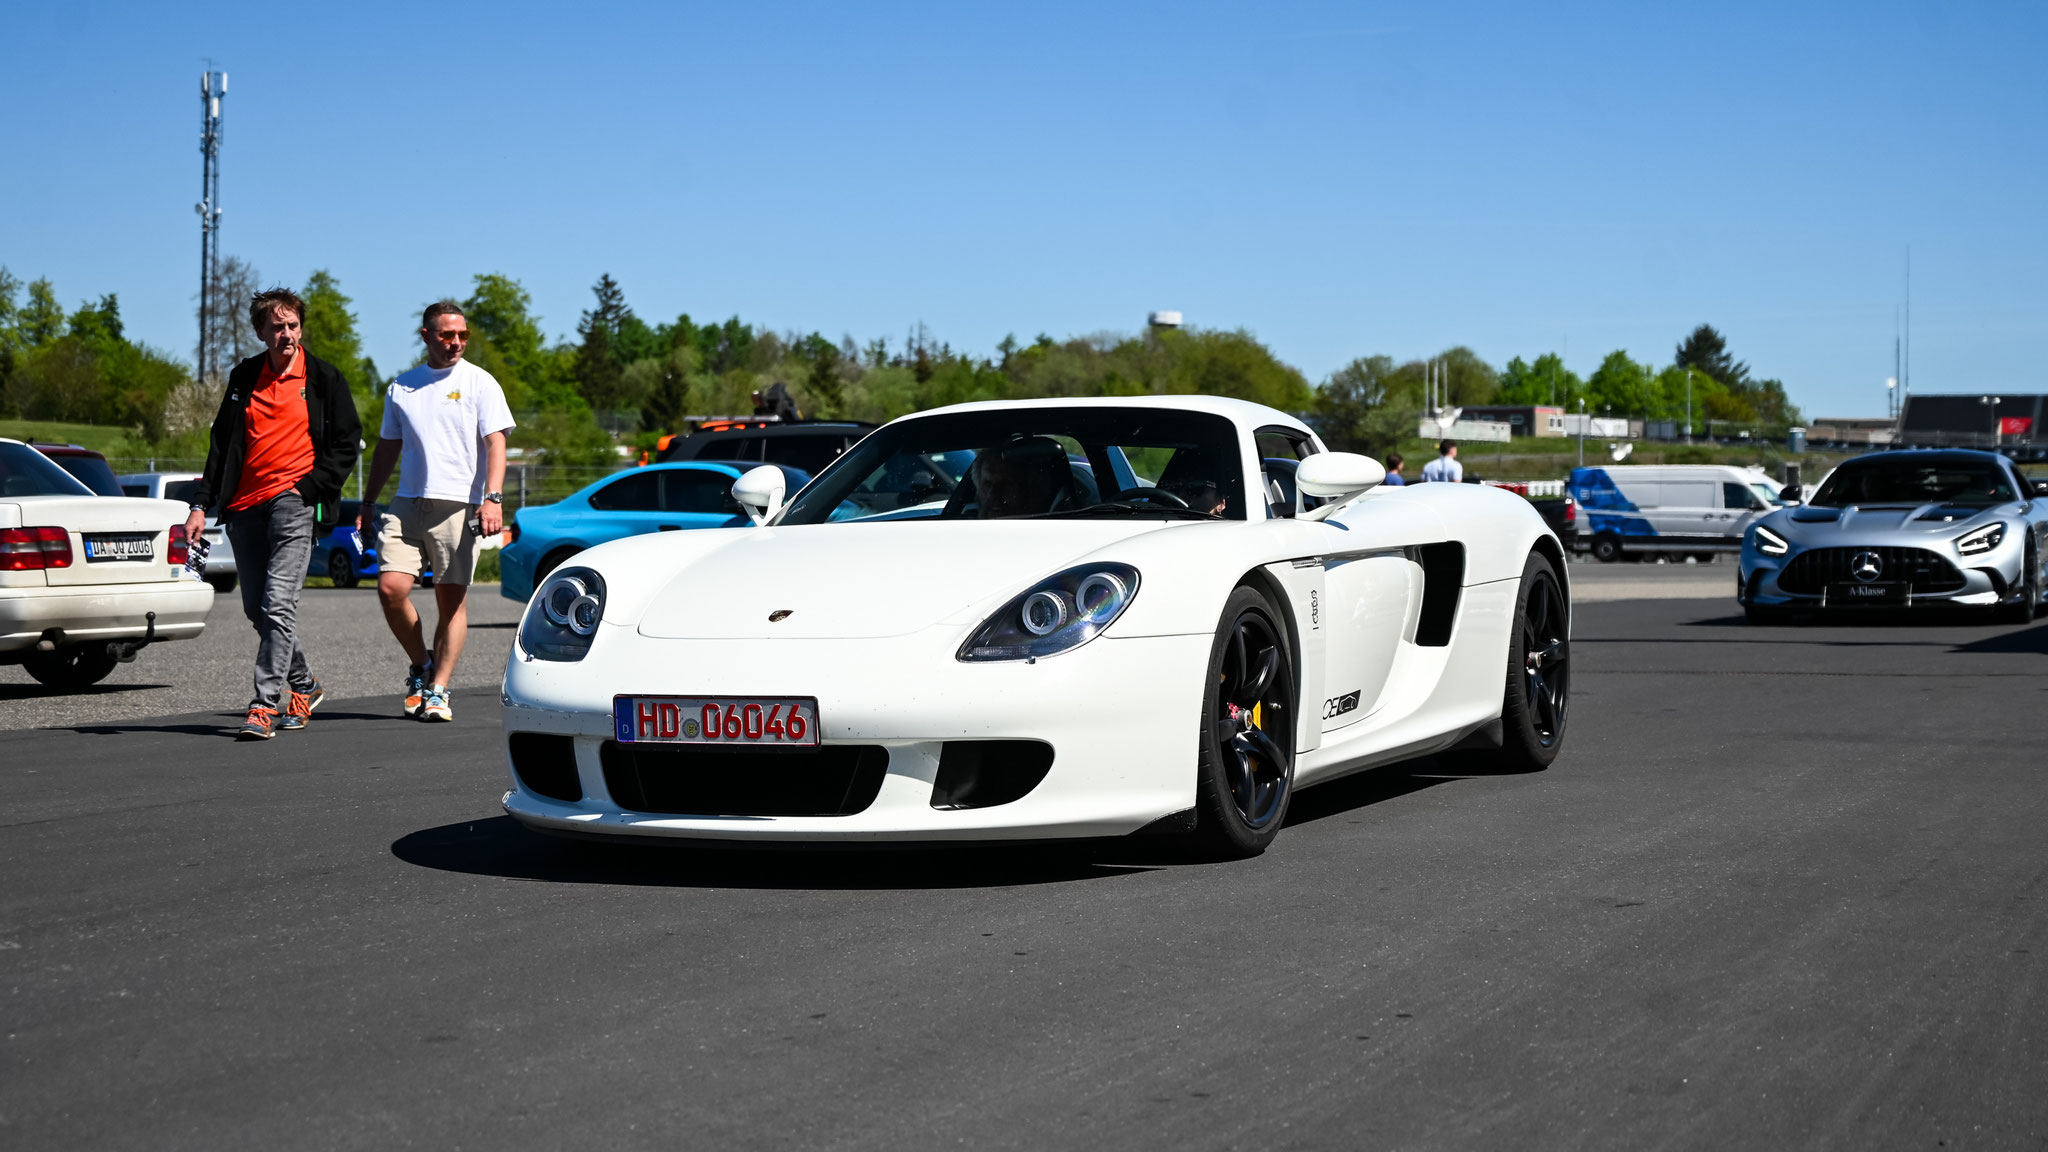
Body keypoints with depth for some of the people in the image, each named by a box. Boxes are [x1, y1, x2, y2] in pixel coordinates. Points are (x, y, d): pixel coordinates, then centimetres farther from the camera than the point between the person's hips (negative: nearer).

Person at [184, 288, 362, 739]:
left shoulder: (323, 378, 3)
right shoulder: (243, 377, 13)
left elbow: (346, 444, 3)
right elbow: (221, 444, 17)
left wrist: (309, 486, -9)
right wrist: (200, 505, 9)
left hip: (293, 502, -5)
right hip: (245, 506, 5)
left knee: (278, 604, -16)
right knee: (257, 610, 10)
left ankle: (266, 704, -16)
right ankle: (303, 685, 29)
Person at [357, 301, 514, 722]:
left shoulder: (479, 383, 3)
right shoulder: (401, 387, 14)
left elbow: (495, 444, -5)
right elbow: (387, 448, 22)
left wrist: (493, 498, -18)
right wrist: (368, 503, 17)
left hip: (458, 505, -3)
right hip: (407, 503, 3)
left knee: (451, 599, -2)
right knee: (390, 587, -10)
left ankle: (438, 690, 4)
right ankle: (420, 666, 11)